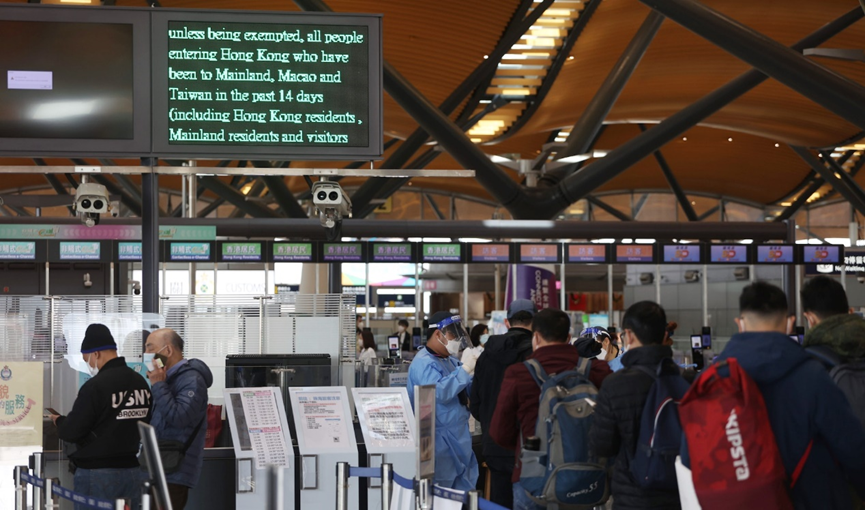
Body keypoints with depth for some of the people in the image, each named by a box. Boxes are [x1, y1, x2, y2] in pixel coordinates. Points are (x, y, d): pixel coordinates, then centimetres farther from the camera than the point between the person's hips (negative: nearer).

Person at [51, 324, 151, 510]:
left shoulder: (95, 386, -16)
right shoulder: (140, 382, 6)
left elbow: (71, 431, -12)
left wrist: (58, 421, 9)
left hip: (98, 473, -7)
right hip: (134, 471, 7)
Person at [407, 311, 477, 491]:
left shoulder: (450, 360, 14)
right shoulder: (423, 363, -15)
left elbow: (468, 391, 21)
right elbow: (438, 392, -30)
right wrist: (464, 370, -27)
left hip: (459, 439, 9)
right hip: (440, 442, -9)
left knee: (465, 490, 13)